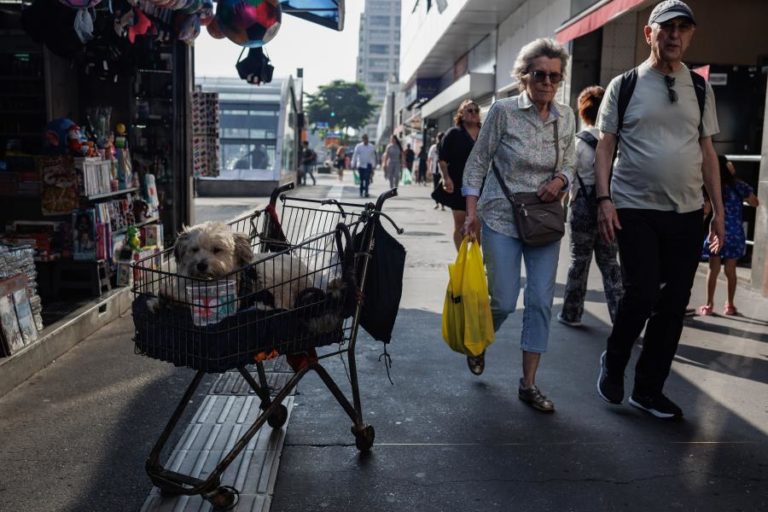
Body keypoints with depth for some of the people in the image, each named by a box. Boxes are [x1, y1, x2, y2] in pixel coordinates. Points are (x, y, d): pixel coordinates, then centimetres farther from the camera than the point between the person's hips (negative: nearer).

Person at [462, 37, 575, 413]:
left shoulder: (566, 117, 4)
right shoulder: (503, 111, -9)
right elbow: (478, 162, -5)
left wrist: (560, 180, -8)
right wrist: (471, 212, -10)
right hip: (501, 218, -4)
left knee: (541, 301, 1)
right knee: (504, 301, -3)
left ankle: (528, 383, 13)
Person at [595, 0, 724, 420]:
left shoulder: (700, 89, 11)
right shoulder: (624, 85, 2)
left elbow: (707, 152, 13)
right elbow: (605, 146, 0)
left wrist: (718, 209, 8)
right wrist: (604, 199, -12)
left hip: (686, 213, 4)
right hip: (636, 210, -4)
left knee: (674, 304, 4)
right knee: (642, 295, -10)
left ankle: (649, 390, 18)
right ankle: (612, 365, 18)